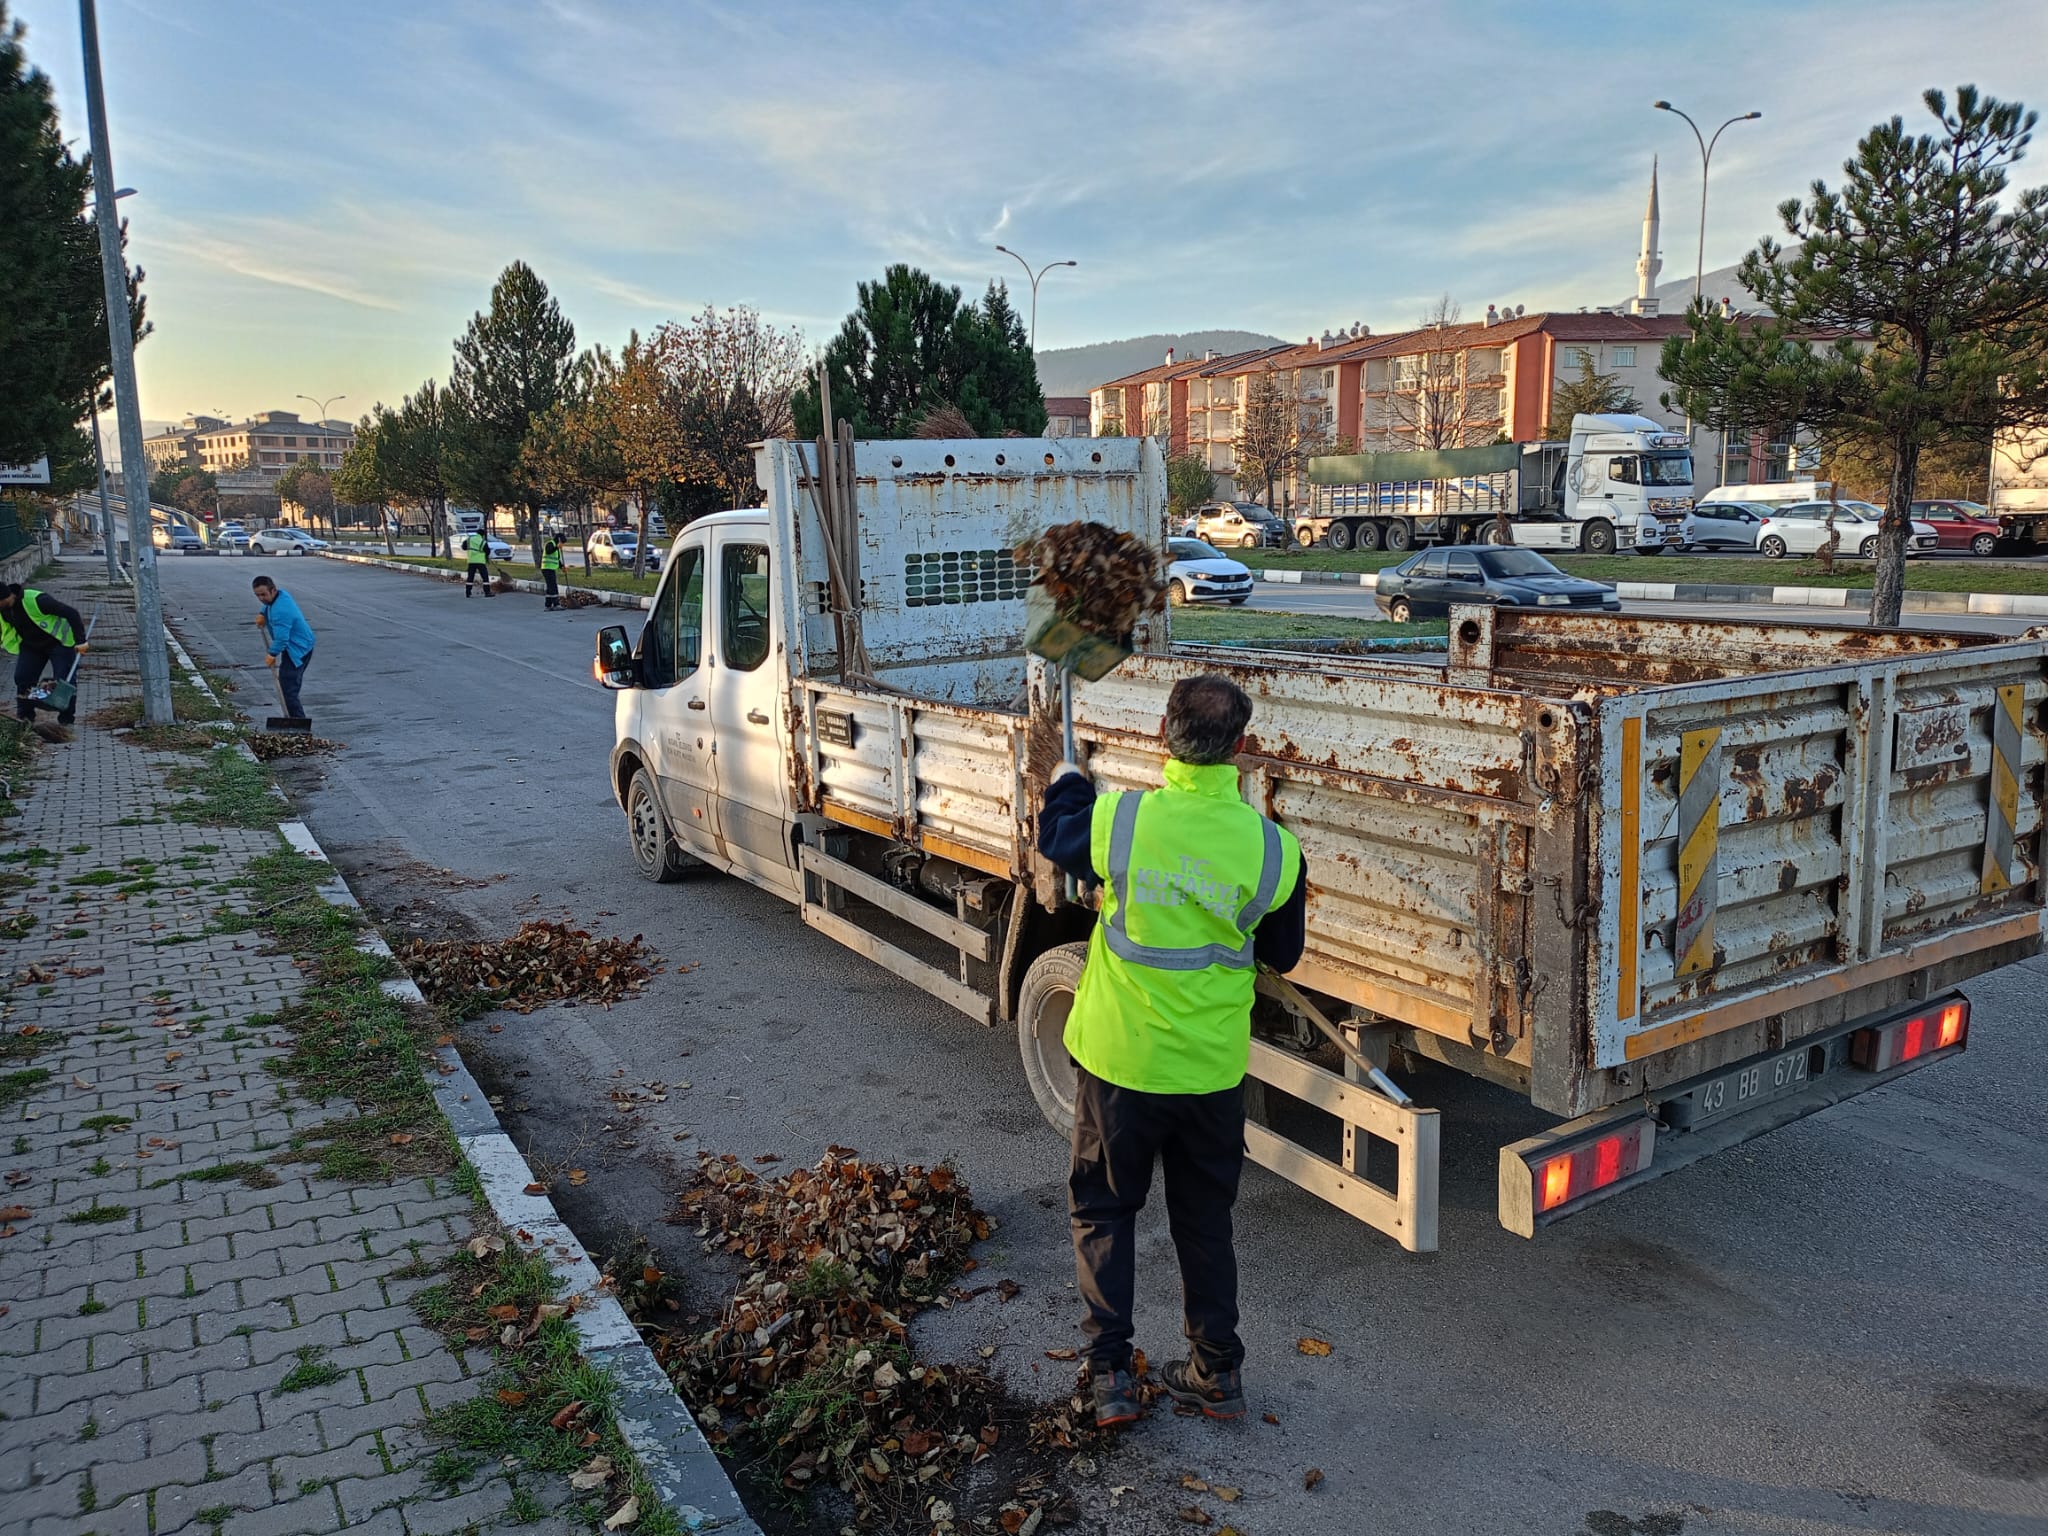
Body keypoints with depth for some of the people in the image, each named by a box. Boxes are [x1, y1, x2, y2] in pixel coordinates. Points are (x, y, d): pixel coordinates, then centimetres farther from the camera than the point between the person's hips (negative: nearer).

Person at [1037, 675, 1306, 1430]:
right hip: (1213, 1069, 2)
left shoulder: (1118, 820, -18)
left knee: (1102, 1211, 17)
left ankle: (1110, 1374, 20)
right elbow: (1282, 954, 2)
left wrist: (1067, 782, 27)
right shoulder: (1273, 848, -13)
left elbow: (1056, 838, 7)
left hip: (1118, 1061, -1)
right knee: (1204, 1221, 20)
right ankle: (1217, 1374, 30)